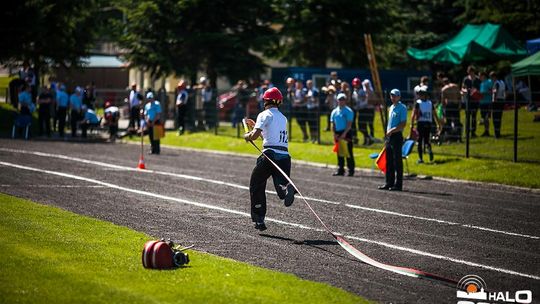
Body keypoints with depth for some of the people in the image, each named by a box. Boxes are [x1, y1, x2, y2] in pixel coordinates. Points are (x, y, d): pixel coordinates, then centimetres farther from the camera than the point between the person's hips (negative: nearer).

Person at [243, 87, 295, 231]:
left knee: (256, 185, 12)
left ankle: (259, 219, 9)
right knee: (281, 188, 2)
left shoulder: (265, 115, 0)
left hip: (270, 154, -5)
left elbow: (254, 136, -11)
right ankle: (287, 188, -35)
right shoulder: (283, 118, 22)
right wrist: (255, 125, 39)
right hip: (285, 157, 5)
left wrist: (247, 135, 10)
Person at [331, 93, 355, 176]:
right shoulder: (334, 111, 12)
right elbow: (333, 124, 13)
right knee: (339, 152, 8)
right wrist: (334, 134, -1)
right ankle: (340, 170, 13)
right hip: (337, 133, 5)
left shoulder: (348, 111, -4)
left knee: (348, 152, -5)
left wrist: (344, 134, -19)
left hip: (346, 133, -5)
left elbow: (349, 124, -10)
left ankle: (351, 170, -3)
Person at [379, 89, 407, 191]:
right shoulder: (391, 107, 17)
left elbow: (403, 124, -16)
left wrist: (392, 131, -19)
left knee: (397, 161, -6)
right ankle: (389, 183, 16)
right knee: (389, 161, 11)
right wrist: (387, 135, 17)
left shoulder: (402, 108, -9)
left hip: (397, 136, -9)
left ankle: (398, 184, -4)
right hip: (389, 136, 9)